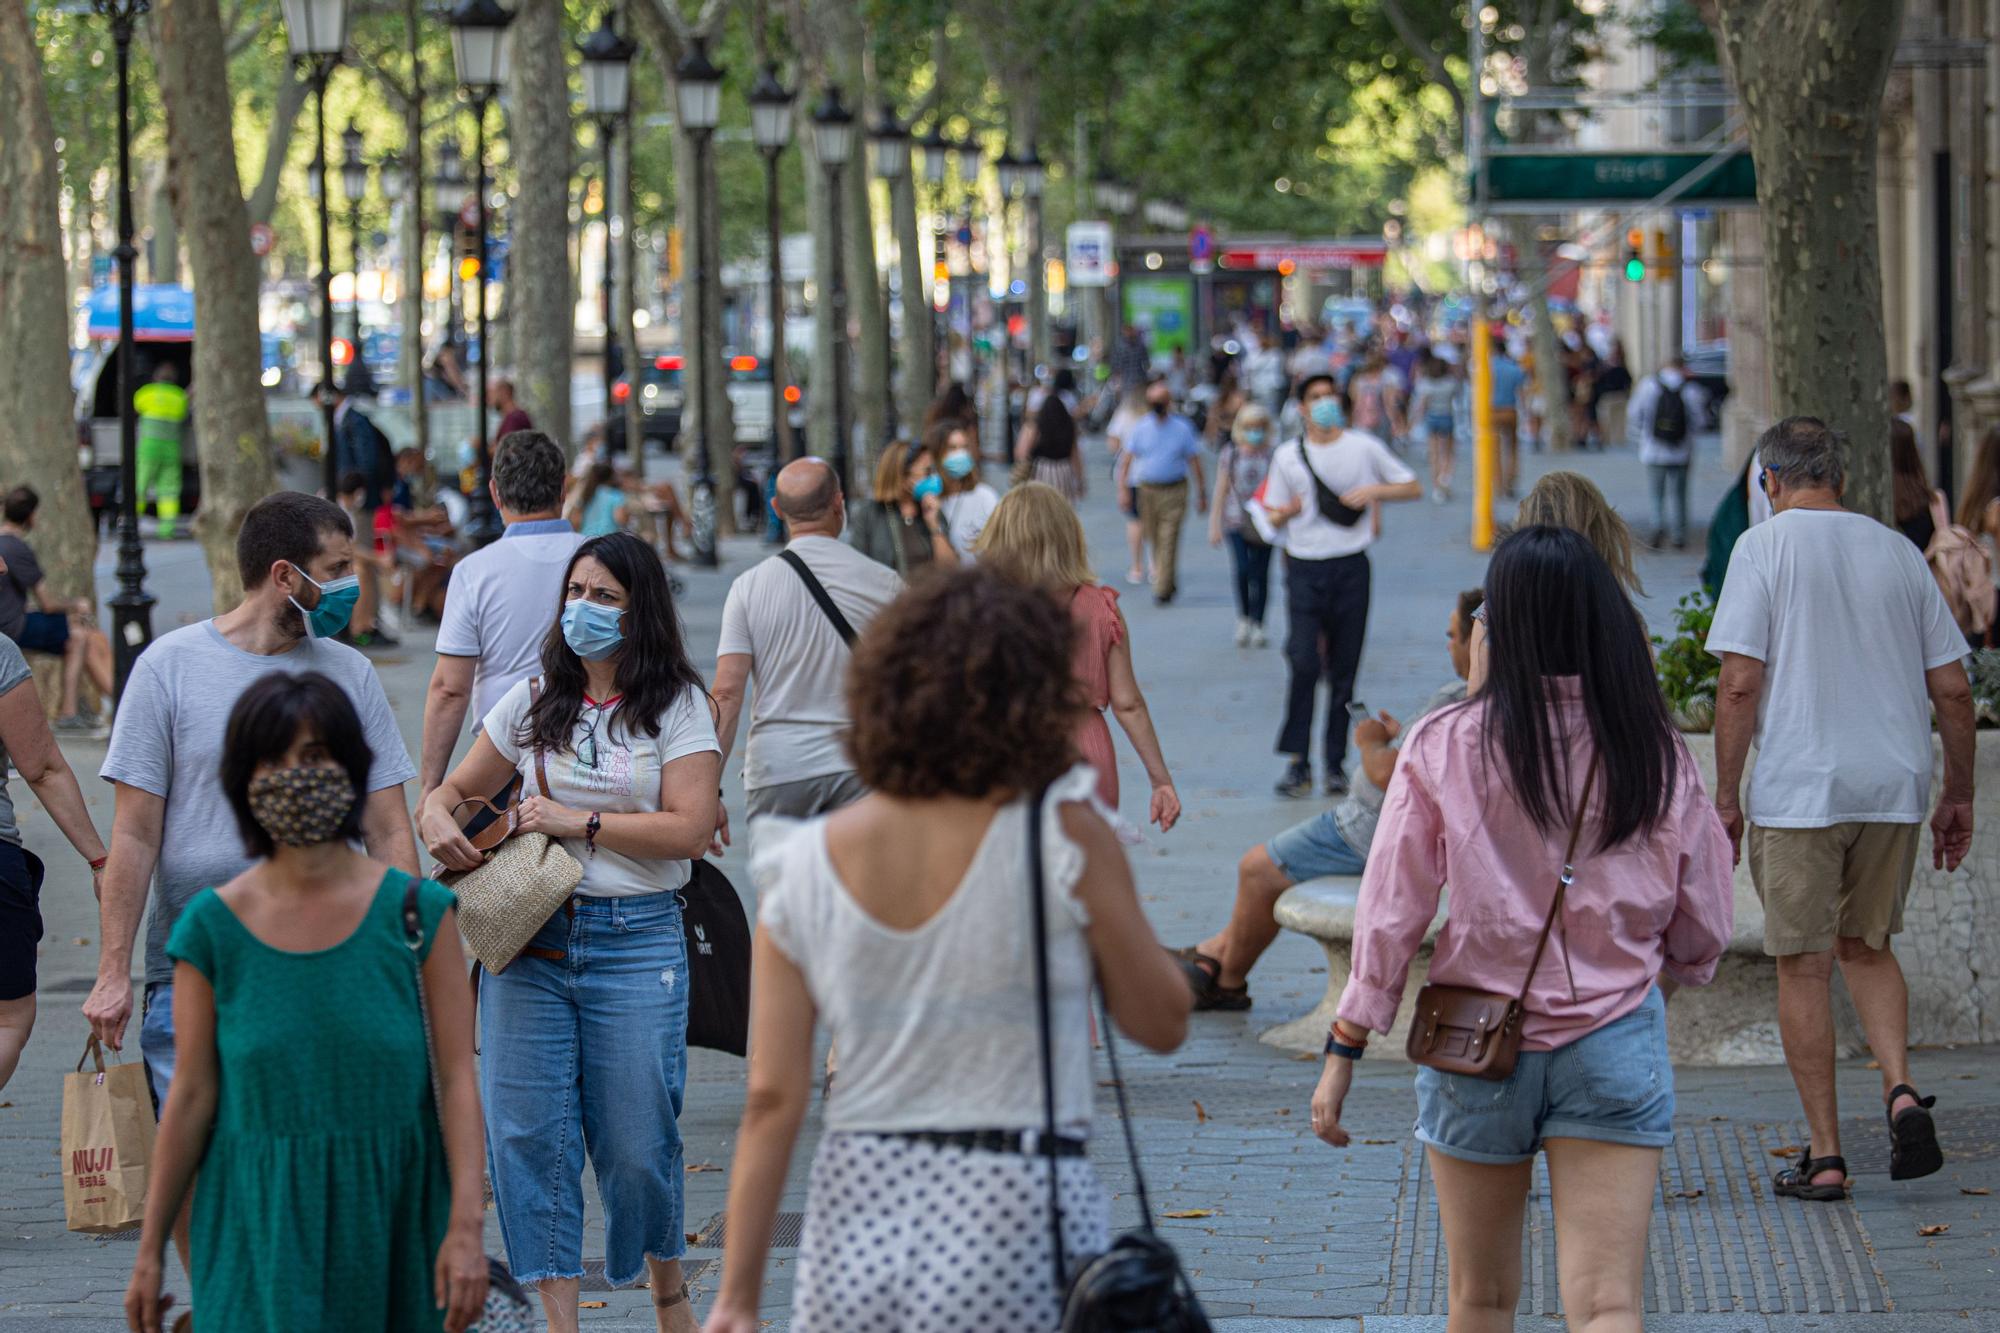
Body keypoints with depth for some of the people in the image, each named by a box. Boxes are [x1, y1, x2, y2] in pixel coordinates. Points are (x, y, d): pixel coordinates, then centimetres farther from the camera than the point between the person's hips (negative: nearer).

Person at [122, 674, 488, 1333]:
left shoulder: (418, 911, -2)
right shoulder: (212, 927, -2)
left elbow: (458, 1077, -4)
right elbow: (191, 1093, 3)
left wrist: (467, 1227, -13)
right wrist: (150, 1249, 4)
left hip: (392, 1217, 1)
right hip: (262, 1223, 0)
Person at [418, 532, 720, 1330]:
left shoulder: (677, 708, 1)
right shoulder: (534, 702, 12)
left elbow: (690, 830, -10)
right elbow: (454, 789, 21)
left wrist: (579, 822, -13)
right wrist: (437, 820, -3)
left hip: (635, 941, -3)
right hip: (528, 940, 3)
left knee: (635, 1139, 0)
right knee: (525, 1134, -2)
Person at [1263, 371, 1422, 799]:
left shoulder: (1364, 448, 6)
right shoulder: (1288, 456, 9)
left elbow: (1413, 487, 11)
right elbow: (1273, 516, 14)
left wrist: (1375, 491, -8)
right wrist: (1287, 511, -11)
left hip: (1350, 567, 0)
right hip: (1304, 567, 0)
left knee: (1344, 669, 3)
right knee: (1304, 663, -14)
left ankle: (1336, 764, 10)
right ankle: (1297, 761, -8)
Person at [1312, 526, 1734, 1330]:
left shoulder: (1444, 747, -8)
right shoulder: (1656, 755, -3)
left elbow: (1390, 915, -7)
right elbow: (1703, 931, 4)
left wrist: (1342, 1054, 0)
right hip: (1615, 1044, 0)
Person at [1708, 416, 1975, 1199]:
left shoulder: (1765, 548, -4)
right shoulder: (1897, 553, 9)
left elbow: (1740, 684, -11)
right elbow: (1951, 689, 9)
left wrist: (1726, 796, -4)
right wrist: (1958, 796, 18)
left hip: (1798, 788, -4)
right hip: (1893, 784, 4)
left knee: (1804, 966, 3)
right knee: (1867, 946, 20)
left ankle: (1824, 1156, 4)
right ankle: (1900, 1090, -3)